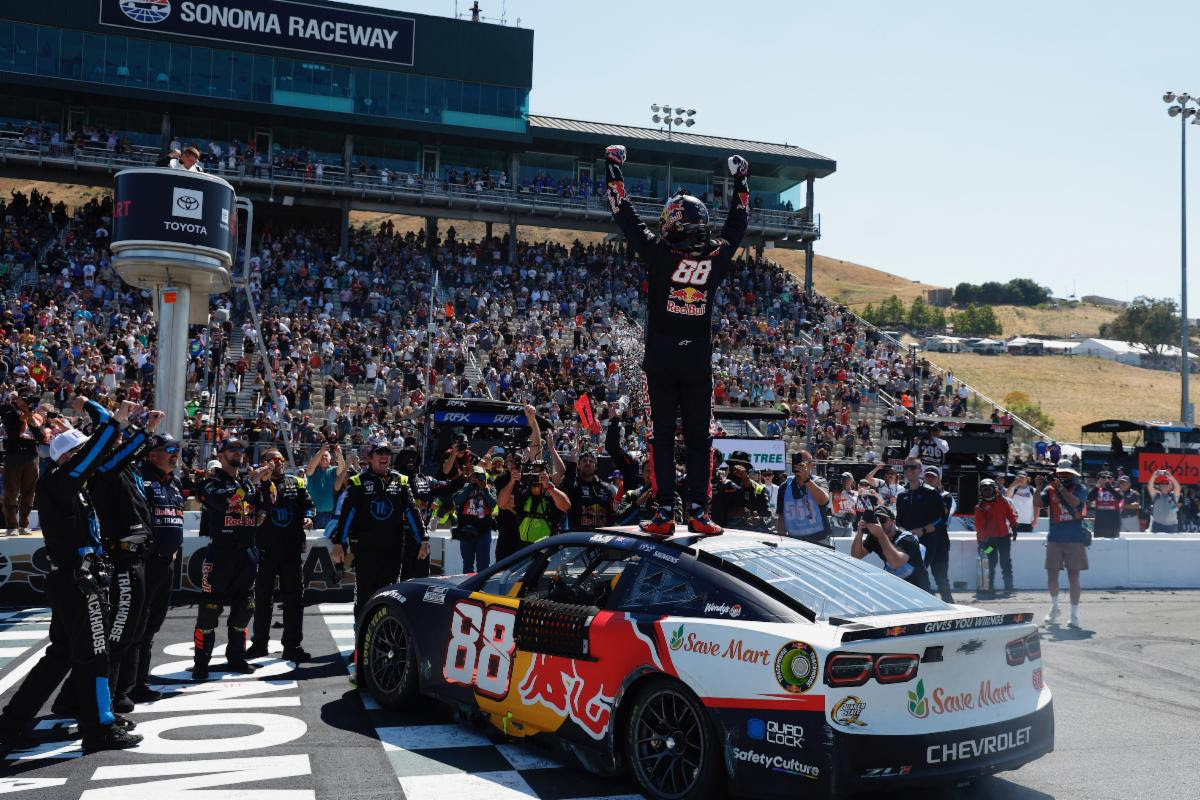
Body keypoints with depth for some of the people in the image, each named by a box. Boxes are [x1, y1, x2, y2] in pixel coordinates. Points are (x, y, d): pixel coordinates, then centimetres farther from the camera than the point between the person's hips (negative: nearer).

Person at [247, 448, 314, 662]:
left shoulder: (297, 483, 12)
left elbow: (308, 504, 13)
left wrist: (308, 517, -8)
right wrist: (265, 480, -19)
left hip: (292, 550, 2)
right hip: (265, 550, -2)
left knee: (294, 597, 3)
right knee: (263, 597, 9)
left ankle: (292, 646, 9)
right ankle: (260, 643, 21)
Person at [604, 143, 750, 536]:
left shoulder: (658, 252, -6)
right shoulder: (717, 256, 2)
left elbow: (624, 213, 3)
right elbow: (738, 222, 20)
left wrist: (612, 163, 15)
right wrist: (740, 178, 34)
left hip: (661, 356, -2)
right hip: (699, 357, 2)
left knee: (662, 436, 2)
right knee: (699, 437, 7)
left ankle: (664, 514, 0)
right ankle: (699, 513, 5)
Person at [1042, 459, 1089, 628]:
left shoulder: (1080, 490, 0)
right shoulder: (1050, 489, 6)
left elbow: (1075, 502, -20)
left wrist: (1060, 487, -27)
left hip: (1075, 539, -2)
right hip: (1055, 539, 2)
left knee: (1073, 577, 0)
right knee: (1052, 575, 5)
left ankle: (1074, 616, 6)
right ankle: (1054, 608, 29)